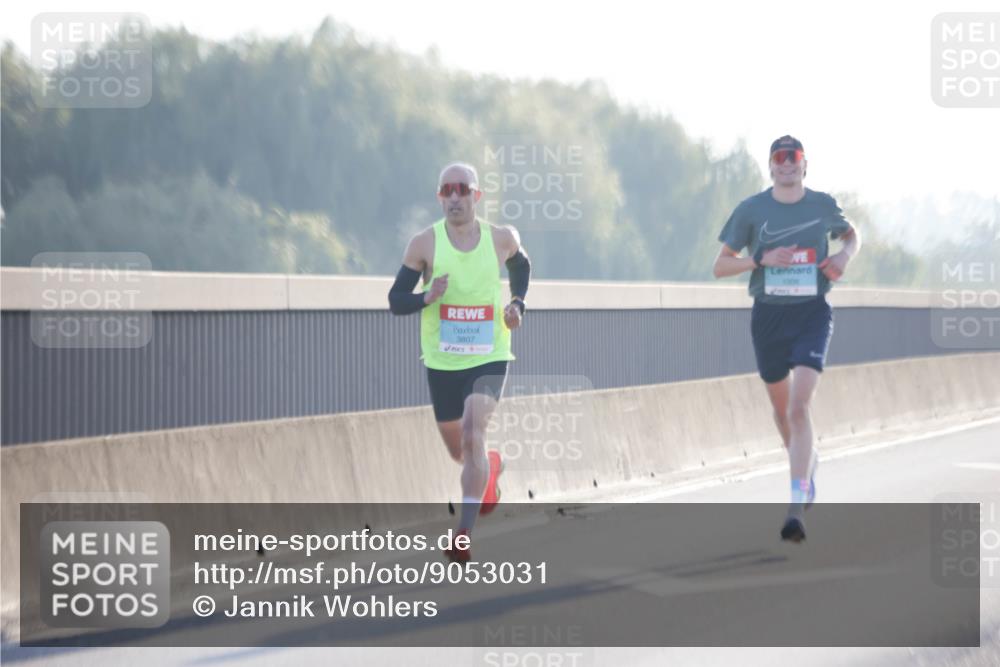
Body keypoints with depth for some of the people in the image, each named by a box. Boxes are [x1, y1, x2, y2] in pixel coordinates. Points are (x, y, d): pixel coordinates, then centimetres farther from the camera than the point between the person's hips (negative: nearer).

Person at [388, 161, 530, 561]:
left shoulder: (502, 239, -3)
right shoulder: (425, 244, -8)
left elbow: (521, 265, 20)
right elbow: (396, 301, -4)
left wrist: (518, 304, 3)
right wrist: (427, 297, -25)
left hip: (489, 359, -2)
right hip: (442, 363, 2)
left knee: (473, 434, -24)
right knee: (460, 452, 16)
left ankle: (464, 533, -25)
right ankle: (491, 467, 53)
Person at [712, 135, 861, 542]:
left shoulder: (823, 205, 3)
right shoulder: (751, 210, 0)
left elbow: (852, 235, 23)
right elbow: (720, 267, 2)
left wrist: (844, 257, 0)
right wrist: (762, 258, -14)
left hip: (812, 313, -2)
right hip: (768, 314, 2)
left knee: (799, 406, -17)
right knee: (782, 407, 15)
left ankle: (797, 508, -22)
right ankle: (807, 467, 45)